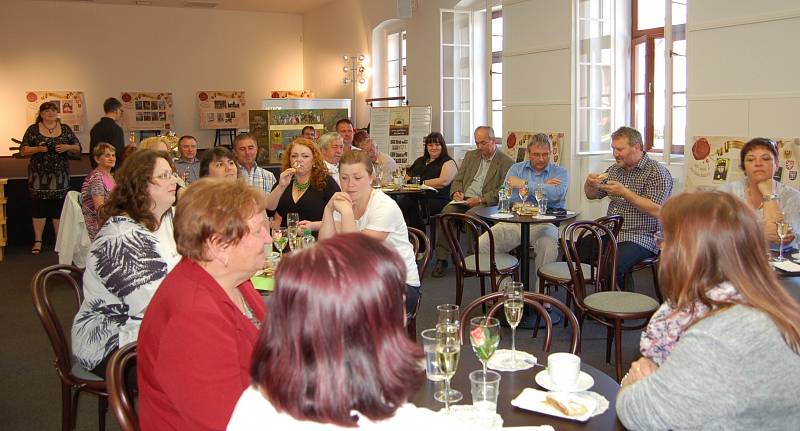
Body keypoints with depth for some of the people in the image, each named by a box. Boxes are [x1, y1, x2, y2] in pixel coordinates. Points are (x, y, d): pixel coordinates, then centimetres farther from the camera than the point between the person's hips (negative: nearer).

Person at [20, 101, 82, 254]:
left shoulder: (65, 129, 8)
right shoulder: (33, 129, 3)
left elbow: (78, 148, 7)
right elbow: (23, 150, 0)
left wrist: (66, 147, -13)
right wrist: (37, 149, -18)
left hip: (60, 175, 1)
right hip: (39, 175, -1)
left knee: (59, 208, 3)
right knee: (39, 208, 2)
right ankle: (37, 241, 11)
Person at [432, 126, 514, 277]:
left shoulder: (506, 163, 3)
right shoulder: (470, 156, 22)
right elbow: (458, 179, 22)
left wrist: (480, 200, -18)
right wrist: (456, 192, -1)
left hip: (486, 203, -4)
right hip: (464, 199, 5)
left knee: (471, 215, -36)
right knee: (446, 212, -26)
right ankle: (441, 259, -23)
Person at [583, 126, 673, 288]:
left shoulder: (657, 173, -6)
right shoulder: (614, 169, 16)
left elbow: (656, 211, -16)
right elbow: (592, 195, 23)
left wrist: (624, 192, -19)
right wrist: (589, 183, -1)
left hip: (640, 238, -7)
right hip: (610, 234, 7)